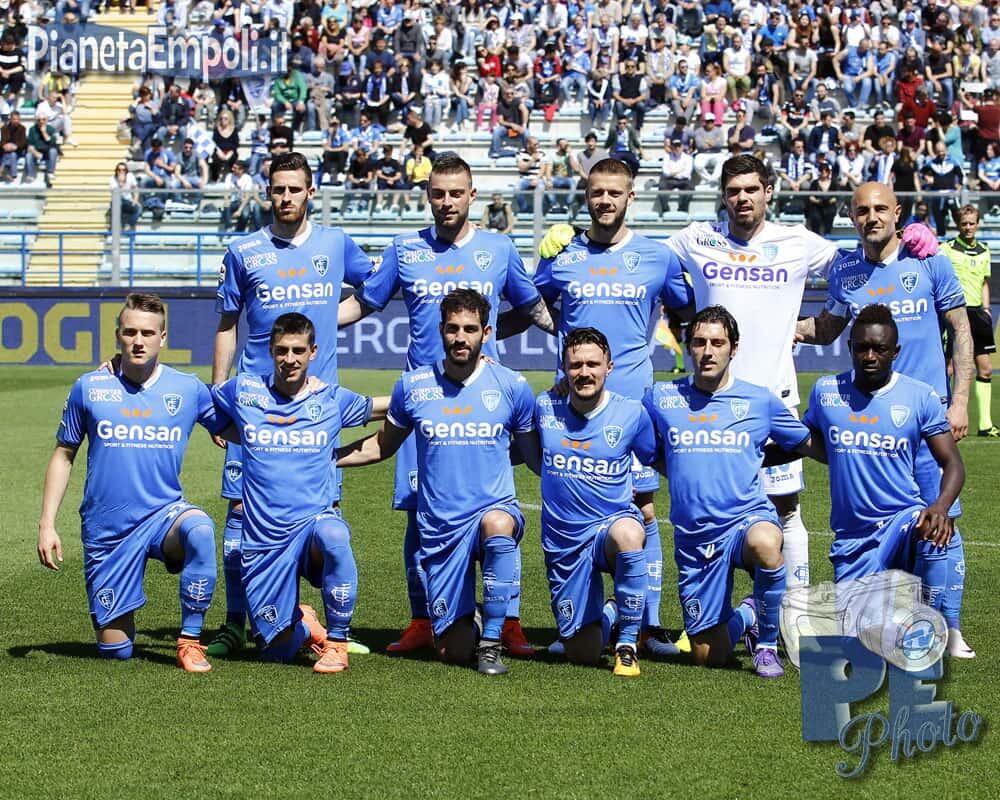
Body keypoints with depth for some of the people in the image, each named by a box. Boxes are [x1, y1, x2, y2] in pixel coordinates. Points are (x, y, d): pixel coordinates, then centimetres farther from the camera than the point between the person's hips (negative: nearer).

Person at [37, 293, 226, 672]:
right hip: (106, 528, 1)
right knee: (115, 651, 1)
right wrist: (47, 523, 1)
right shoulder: (89, 388, 0)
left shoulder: (188, 389, 0)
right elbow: (63, 455, 8)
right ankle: (120, 621, 39)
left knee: (199, 531, -38)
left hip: (164, 513, 0)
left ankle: (190, 641, -23)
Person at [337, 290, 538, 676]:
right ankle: (469, 629, 37)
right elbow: (382, 445, 16)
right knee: (453, 652, -3)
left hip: (495, 508, -1)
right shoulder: (413, 385, 1)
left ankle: (491, 642, -23)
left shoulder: (511, 386, -2)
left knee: (497, 525, -41)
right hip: (439, 529, 2)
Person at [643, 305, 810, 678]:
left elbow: (808, 444, 16)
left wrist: (753, 461, 13)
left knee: (765, 542, -42)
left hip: (748, 517, -2)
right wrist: (683, 469, 12)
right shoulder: (661, 398, 5)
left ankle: (766, 643, -16)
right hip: (693, 535, 2)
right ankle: (745, 616, 38)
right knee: (708, 657, 1)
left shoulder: (760, 401, 2)